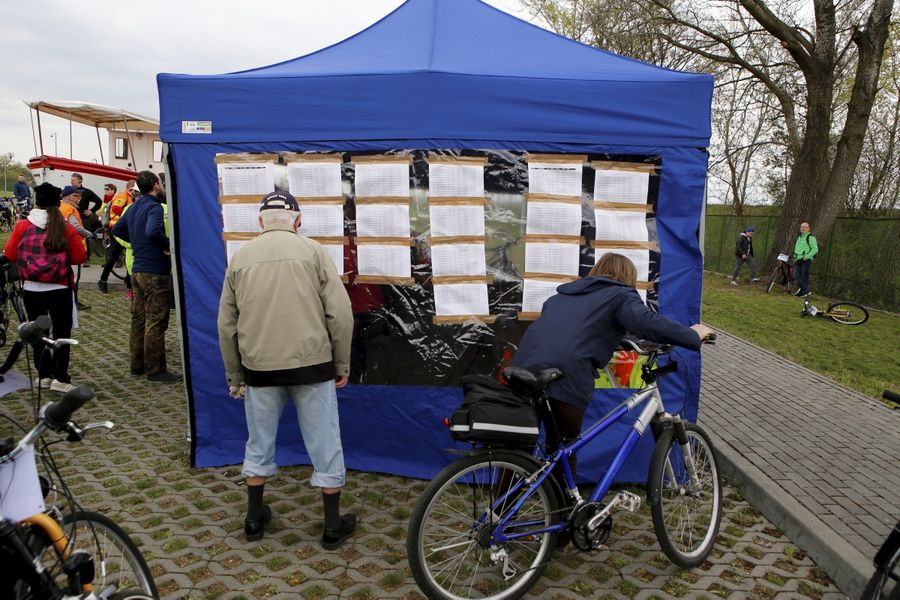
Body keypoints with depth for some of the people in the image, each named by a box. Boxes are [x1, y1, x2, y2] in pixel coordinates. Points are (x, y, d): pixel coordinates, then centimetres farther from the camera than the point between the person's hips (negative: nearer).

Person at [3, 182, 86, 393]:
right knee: (61, 332, 6)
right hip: (60, 289, -1)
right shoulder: (66, 228, -7)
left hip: (31, 289, 2)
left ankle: (44, 375, 19)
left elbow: (9, 254, 3)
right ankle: (60, 378, 1)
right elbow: (80, 257, -3)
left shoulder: (22, 226, -3)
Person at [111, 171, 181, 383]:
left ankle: (137, 365, 24)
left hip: (138, 270, 9)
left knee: (138, 319, 15)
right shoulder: (154, 207, -17)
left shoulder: (133, 207, 11)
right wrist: (168, 245, -20)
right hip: (155, 273, -9)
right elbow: (152, 232, -35)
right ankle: (155, 371, 3)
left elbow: (117, 230, 22)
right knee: (156, 323, -3)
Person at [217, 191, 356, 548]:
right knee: (324, 446, 10)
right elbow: (340, 313, -6)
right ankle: (333, 525, 20)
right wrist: (342, 365, 4)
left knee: (259, 444, 20)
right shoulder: (312, 251, -2)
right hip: (312, 364, -2)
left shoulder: (241, 257, 6)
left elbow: (227, 324, 10)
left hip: (259, 368, 3)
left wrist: (234, 375, 20)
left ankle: (255, 518, 34)